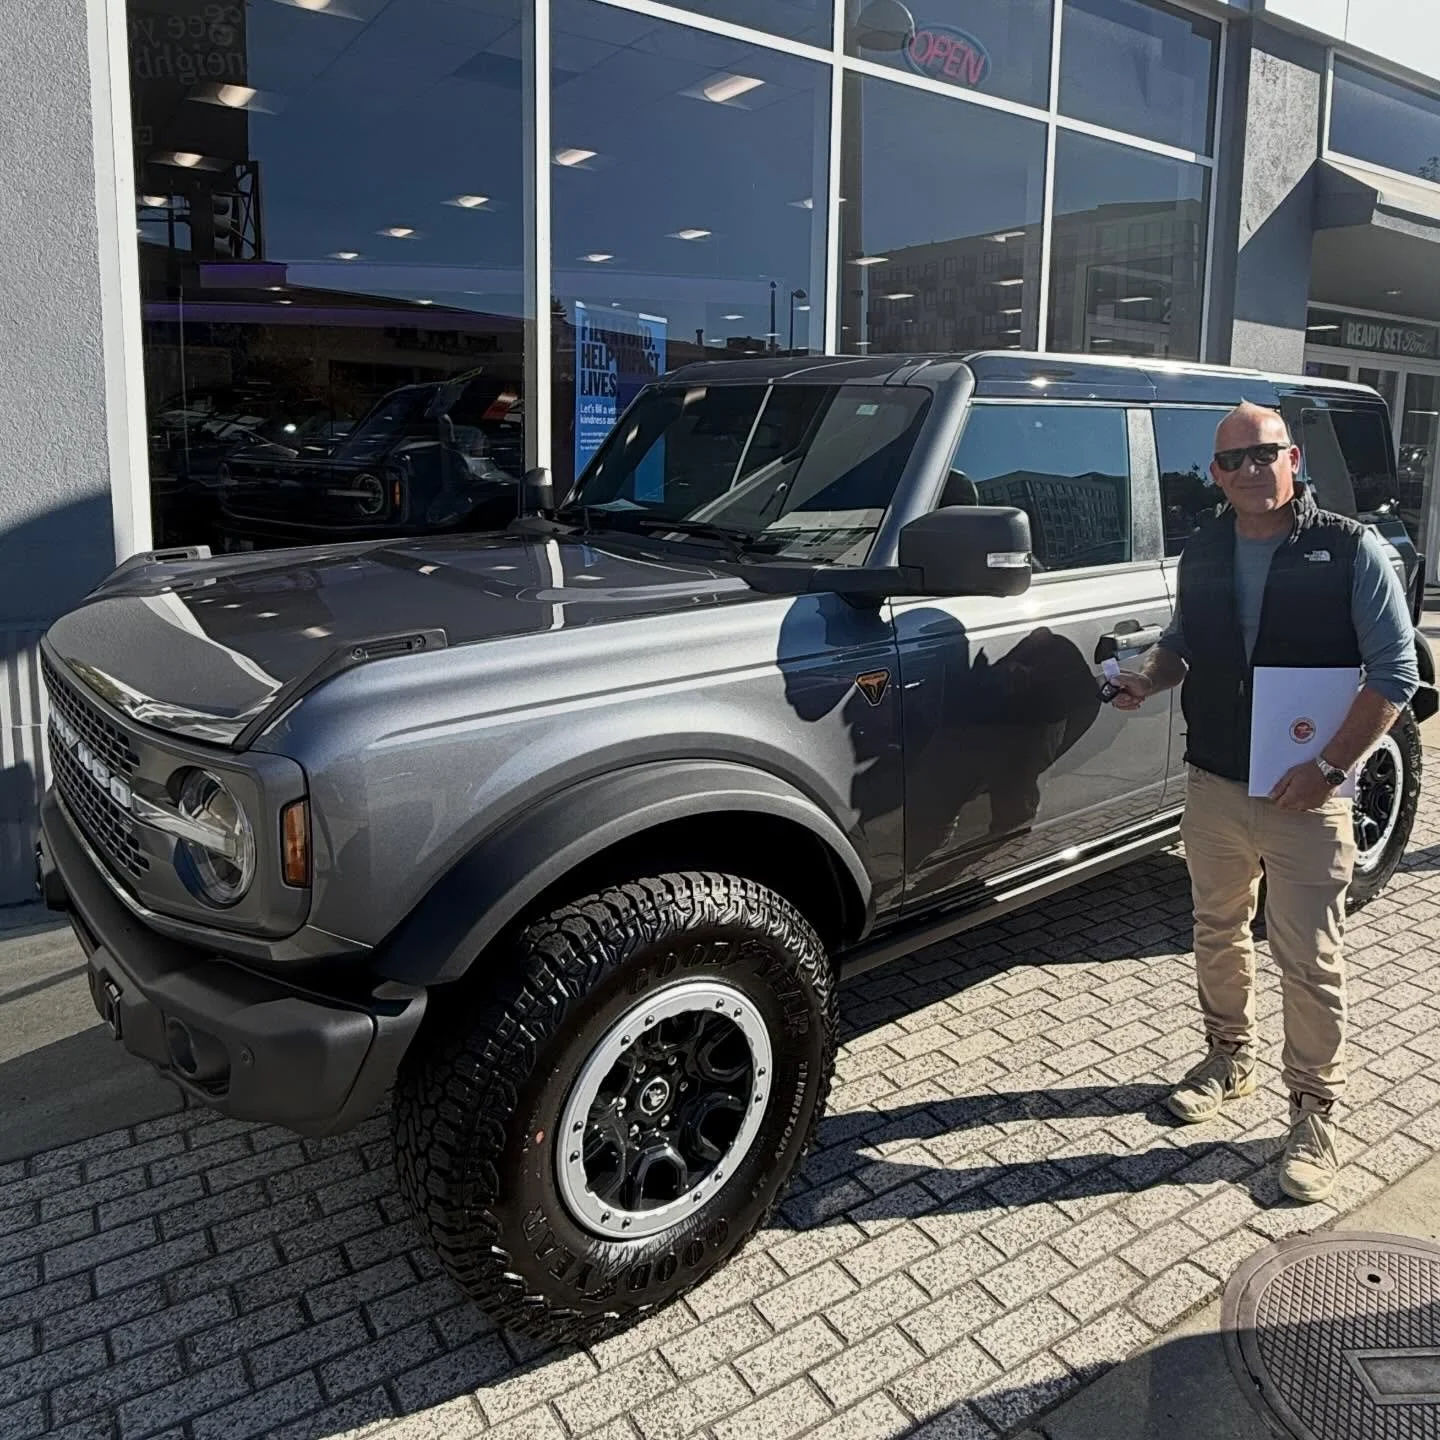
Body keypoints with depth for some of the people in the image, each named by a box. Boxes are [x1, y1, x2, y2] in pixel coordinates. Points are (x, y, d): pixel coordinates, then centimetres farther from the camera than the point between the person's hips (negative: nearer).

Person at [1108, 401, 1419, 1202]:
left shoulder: (1350, 550, -9)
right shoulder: (1202, 554, 6)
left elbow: (1396, 673, -9)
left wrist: (1328, 768, -17)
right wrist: (1148, 679, -5)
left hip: (1306, 798, -5)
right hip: (1214, 786, 5)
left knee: (1310, 964, 2)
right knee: (1220, 935, 18)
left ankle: (1315, 1113, 19)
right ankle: (1230, 1059, 39)